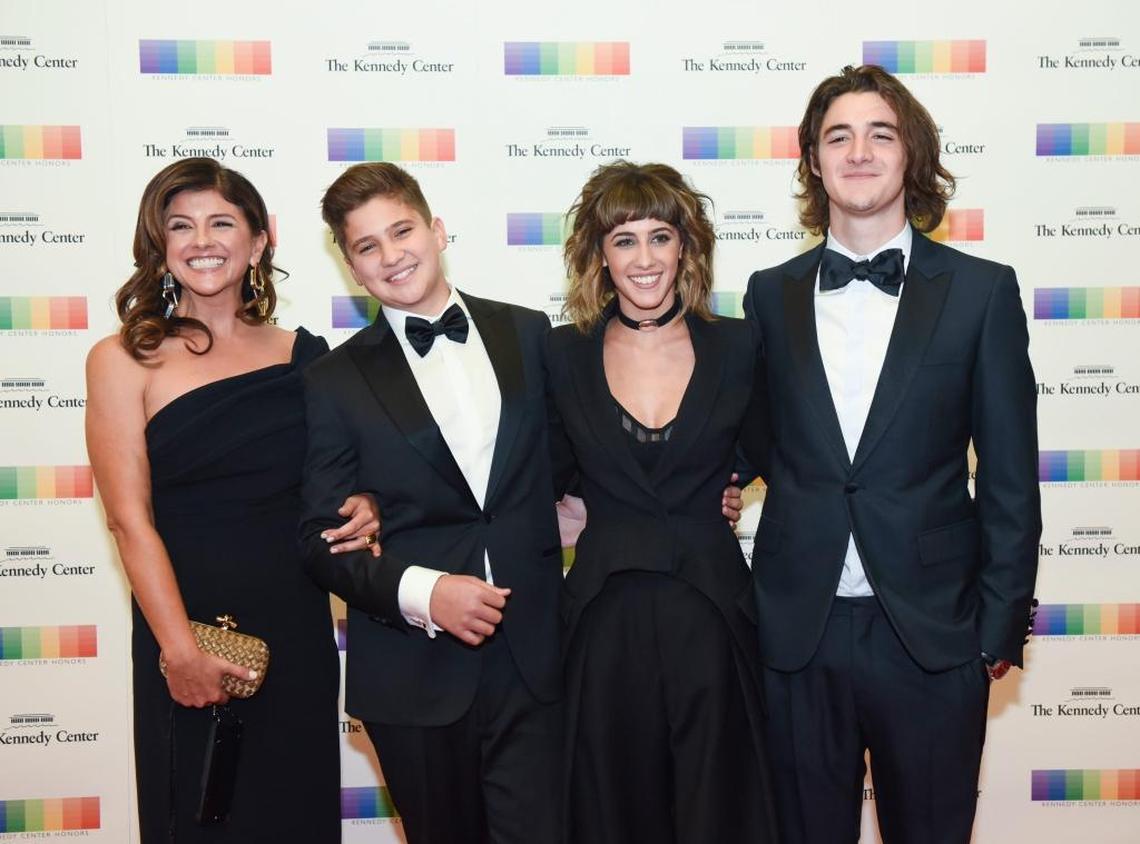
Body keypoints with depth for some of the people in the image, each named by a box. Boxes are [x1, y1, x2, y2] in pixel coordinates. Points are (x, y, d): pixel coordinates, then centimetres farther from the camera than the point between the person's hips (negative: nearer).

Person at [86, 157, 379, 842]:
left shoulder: (303, 355, 6)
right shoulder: (123, 361, -3)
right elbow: (130, 518, -9)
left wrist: (361, 509, -7)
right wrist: (181, 650, -15)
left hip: (297, 630, 3)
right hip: (186, 625, -3)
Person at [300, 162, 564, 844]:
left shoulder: (529, 334, 6)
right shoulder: (335, 383, 0)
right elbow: (321, 538, -2)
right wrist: (420, 591, -17)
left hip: (533, 657, 1)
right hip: (416, 674, -1)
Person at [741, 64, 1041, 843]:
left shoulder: (982, 291, -2)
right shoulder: (772, 294, 4)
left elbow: (1010, 479, -2)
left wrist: (1001, 627, -2)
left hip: (932, 631, -1)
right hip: (799, 628, 2)